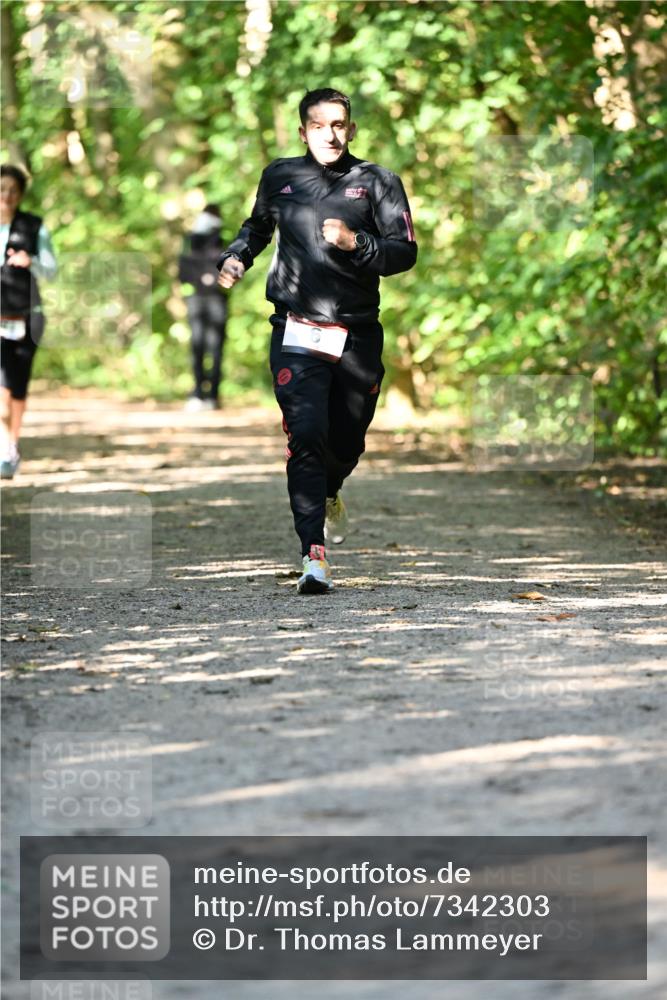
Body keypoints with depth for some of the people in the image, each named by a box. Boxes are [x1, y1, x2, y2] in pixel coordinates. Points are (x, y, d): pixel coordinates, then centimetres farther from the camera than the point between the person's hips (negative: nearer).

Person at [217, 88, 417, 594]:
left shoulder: (377, 182, 3)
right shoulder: (280, 178, 8)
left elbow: (405, 252, -3)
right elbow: (257, 226, 28)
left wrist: (355, 243, -18)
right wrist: (236, 258, 10)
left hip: (358, 337, 1)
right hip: (297, 333, -1)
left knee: (348, 440, 12)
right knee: (306, 437, -16)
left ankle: (329, 494, 48)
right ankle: (314, 554, -18)